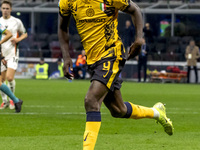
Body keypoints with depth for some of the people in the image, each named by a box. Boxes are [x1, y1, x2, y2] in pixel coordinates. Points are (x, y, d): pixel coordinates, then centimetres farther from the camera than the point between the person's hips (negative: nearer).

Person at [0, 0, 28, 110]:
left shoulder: (16, 22, 1)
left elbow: (24, 34, 15)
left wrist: (18, 39, -8)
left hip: (12, 53, -3)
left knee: (9, 77, -16)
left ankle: (12, 99, 4)